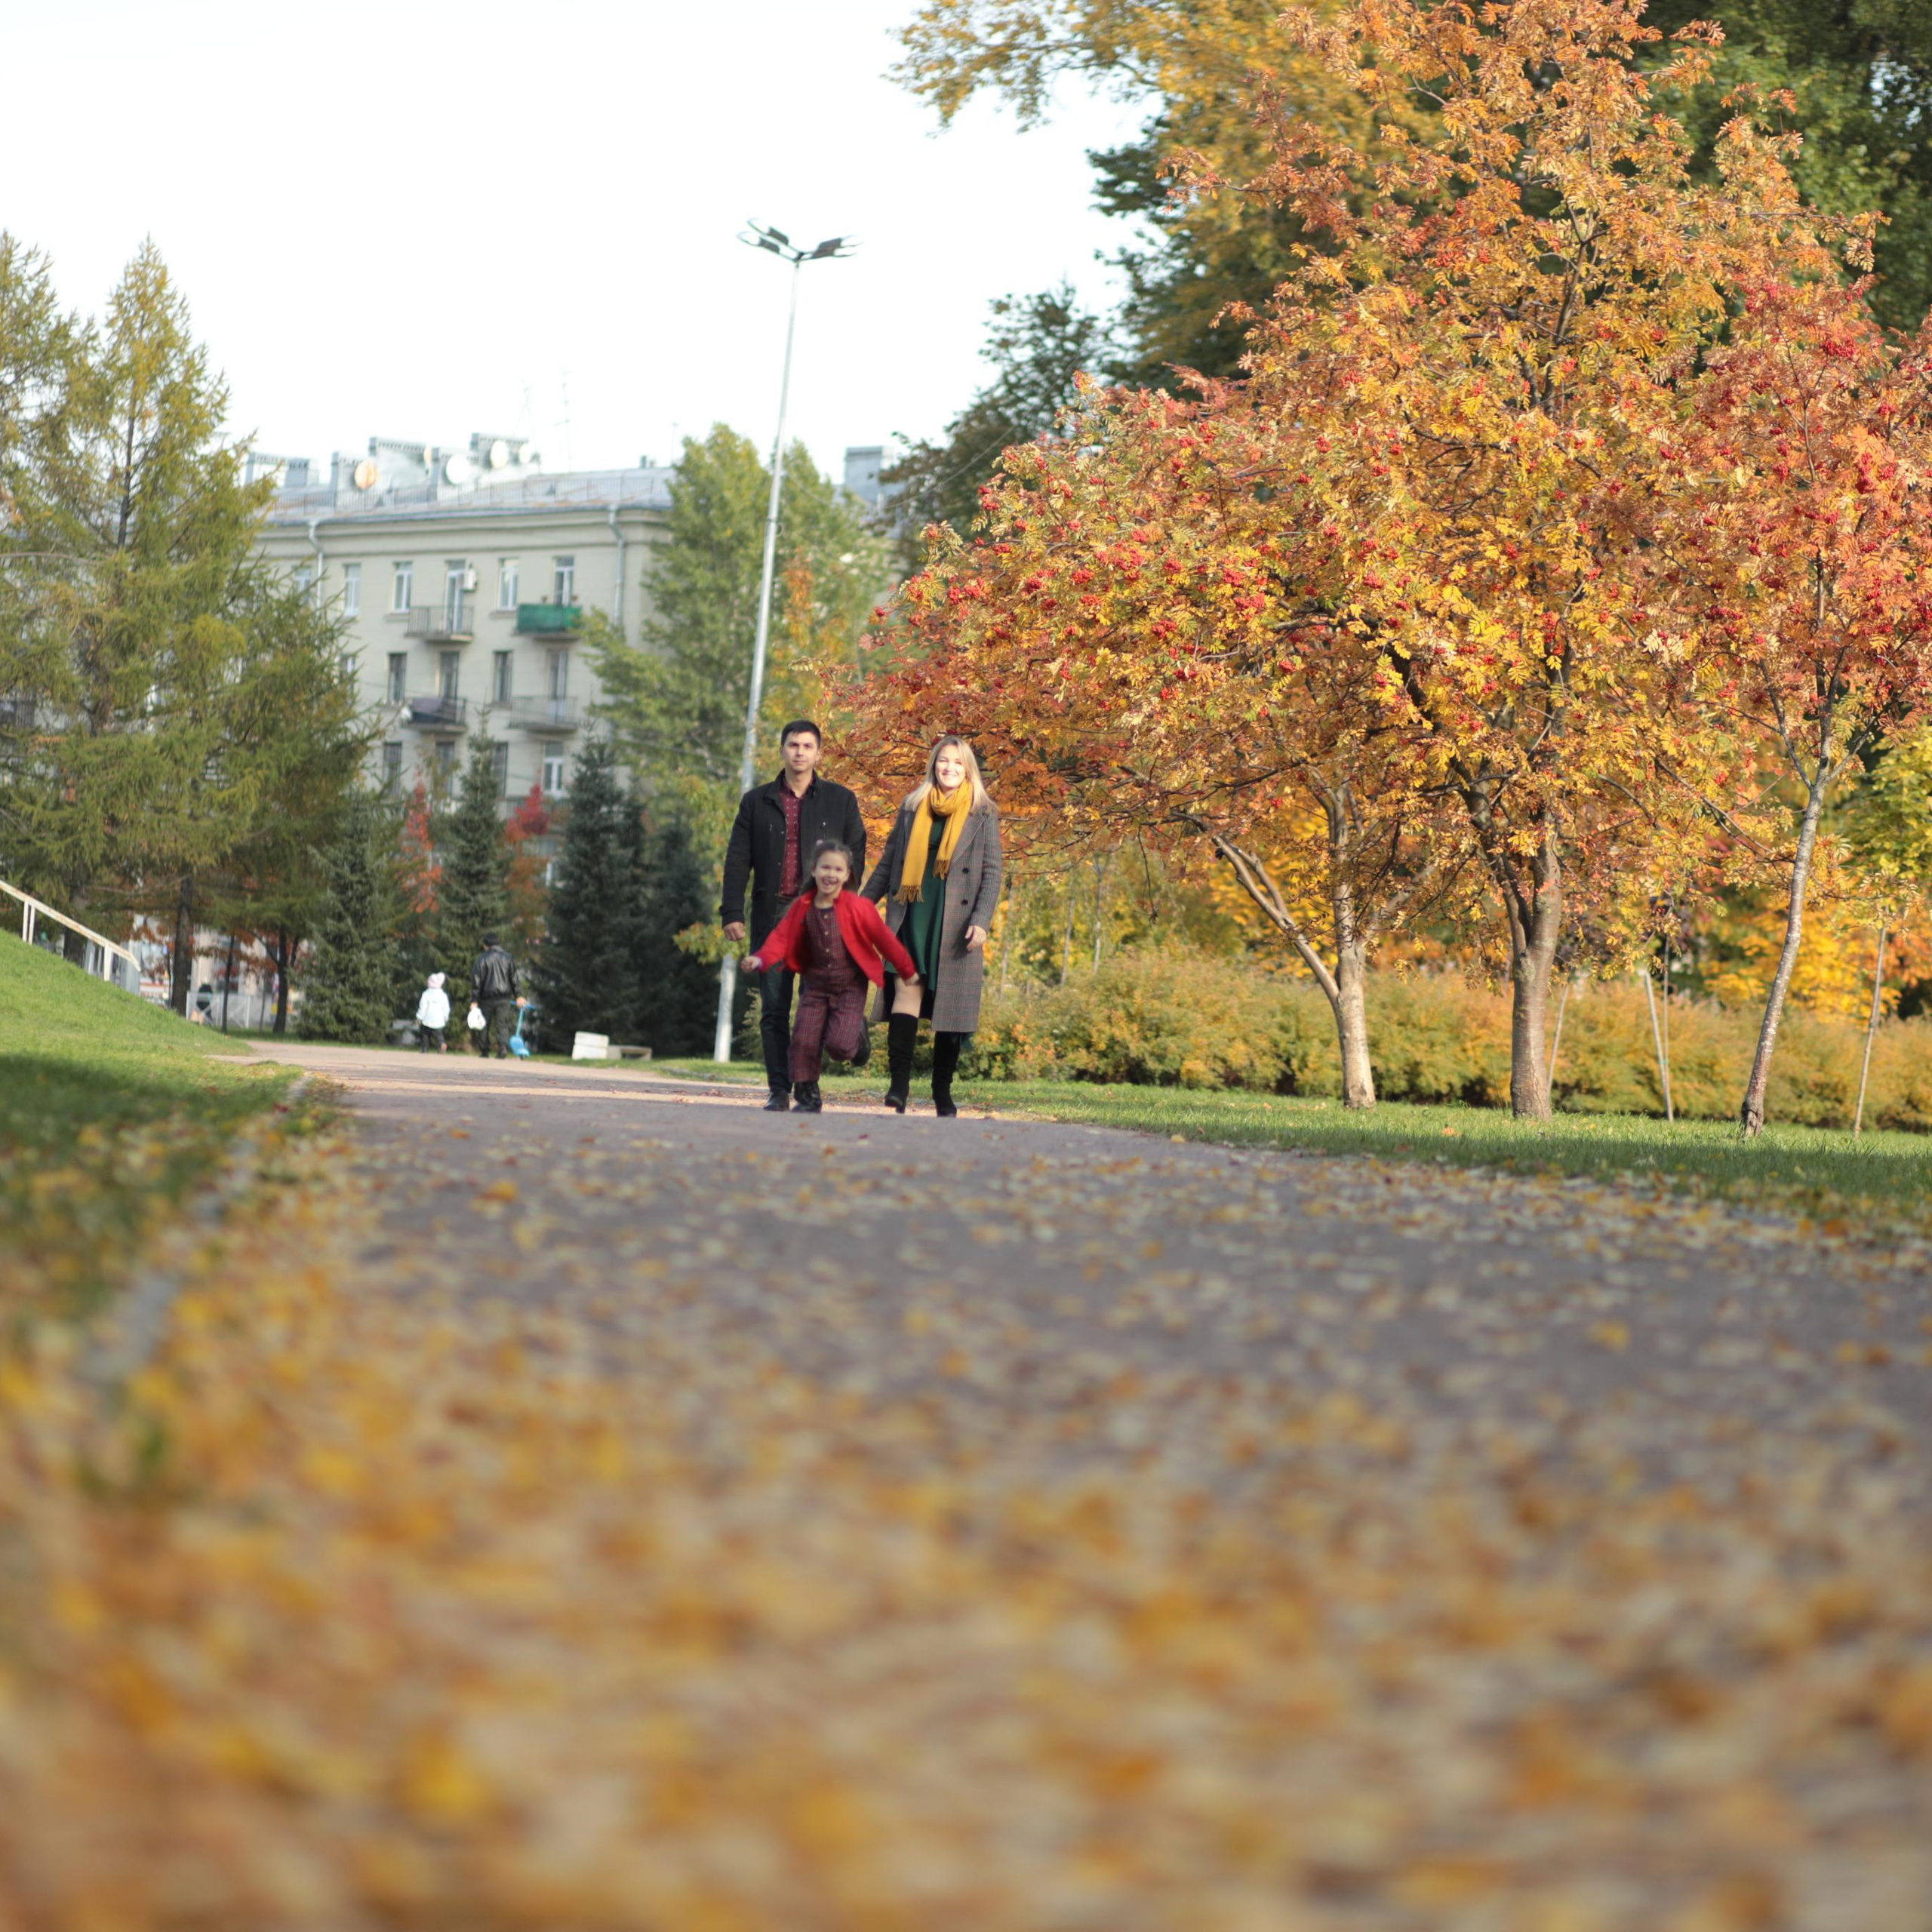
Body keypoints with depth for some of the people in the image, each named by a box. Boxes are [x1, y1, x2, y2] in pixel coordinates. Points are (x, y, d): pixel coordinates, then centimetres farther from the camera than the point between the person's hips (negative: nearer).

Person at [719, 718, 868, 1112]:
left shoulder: (840, 801, 10)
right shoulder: (757, 802, 13)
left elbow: (855, 858, 8)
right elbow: (737, 860, 10)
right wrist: (732, 913, 0)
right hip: (772, 915, 2)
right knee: (774, 1008, -1)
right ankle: (779, 1090, 2)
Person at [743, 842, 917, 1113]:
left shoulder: (858, 908, -11)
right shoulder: (802, 907, -1)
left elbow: (884, 938, -4)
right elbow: (782, 936, -5)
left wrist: (907, 971, 4)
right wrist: (761, 959, -24)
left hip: (850, 987, -3)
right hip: (815, 985, 3)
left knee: (839, 1046, -15)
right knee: (804, 1041, -5)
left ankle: (858, 1031, 21)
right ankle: (807, 1097, 10)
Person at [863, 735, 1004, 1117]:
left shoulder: (982, 815, 6)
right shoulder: (912, 808, 13)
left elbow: (992, 873, 2)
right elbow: (888, 863, 17)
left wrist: (981, 921, -10)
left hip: (955, 924, -1)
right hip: (912, 917, 1)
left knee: (950, 1008, 0)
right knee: (906, 989, -13)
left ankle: (943, 1094, 8)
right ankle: (899, 1086, -18)